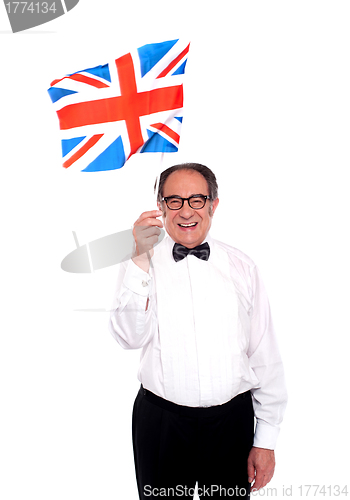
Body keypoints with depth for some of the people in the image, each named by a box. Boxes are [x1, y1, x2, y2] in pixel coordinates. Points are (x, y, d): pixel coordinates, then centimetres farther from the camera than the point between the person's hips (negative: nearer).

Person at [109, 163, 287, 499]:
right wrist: (141, 261, -25)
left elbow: (265, 357, 1)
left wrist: (266, 440, 1)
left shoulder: (241, 267, 1)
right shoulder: (139, 264, -1)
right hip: (161, 419, 0)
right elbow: (130, 337, -17)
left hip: (231, 421, 1)